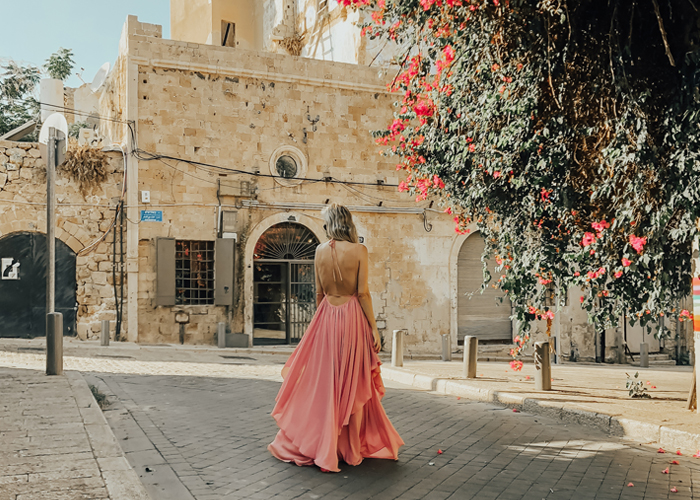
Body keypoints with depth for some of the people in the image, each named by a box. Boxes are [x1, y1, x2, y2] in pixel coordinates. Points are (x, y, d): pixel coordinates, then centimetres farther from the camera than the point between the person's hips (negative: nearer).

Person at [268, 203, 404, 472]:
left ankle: (317, 443, 20)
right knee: (353, 385, 8)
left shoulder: (321, 250, 1)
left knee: (323, 382, 12)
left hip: (326, 317, 3)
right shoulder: (358, 250, -9)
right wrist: (373, 328, -6)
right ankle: (351, 448, 17)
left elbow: (319, 292, 7)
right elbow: (363, 293, -11)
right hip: (353, 318, -3)